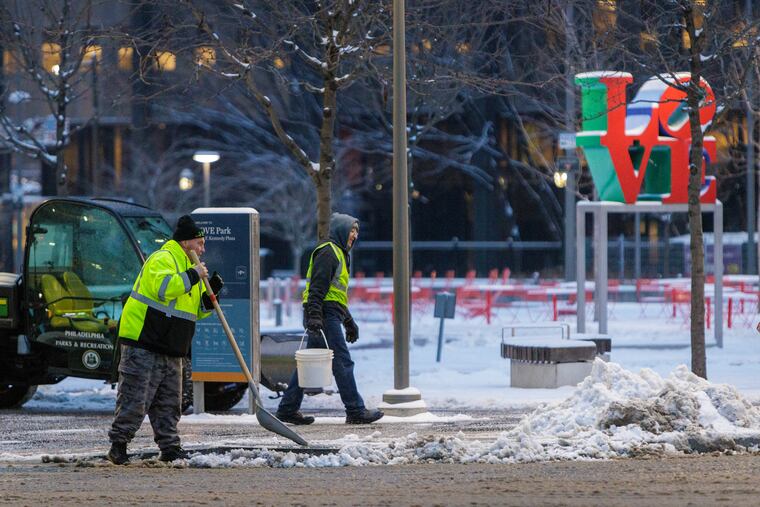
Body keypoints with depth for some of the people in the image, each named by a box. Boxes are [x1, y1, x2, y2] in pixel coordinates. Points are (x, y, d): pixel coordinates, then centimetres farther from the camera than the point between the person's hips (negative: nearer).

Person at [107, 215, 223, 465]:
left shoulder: (189, 266, 21)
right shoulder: (162, 259, -10)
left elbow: (197, 310, 23)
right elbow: (163, 287, -29)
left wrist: (210, 295, 4)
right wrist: (192, 276, -19)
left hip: (170, 352, 10)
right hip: (143, 345, -10)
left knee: (169, 403, 10)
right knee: (134, 399, -8)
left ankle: (170, 448, 15)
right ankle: (118, 445, -2)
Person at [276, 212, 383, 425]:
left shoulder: (339, 254, 26)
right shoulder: (328, 252, -8)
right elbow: (317, 287, -19)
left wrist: (349, 322, 33)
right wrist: (314, 316, -27)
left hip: (328, 316, 11)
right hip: (324, 316, -11)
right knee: (343, 363, -9)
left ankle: (287, 409, 12)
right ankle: (355, 411, -8)